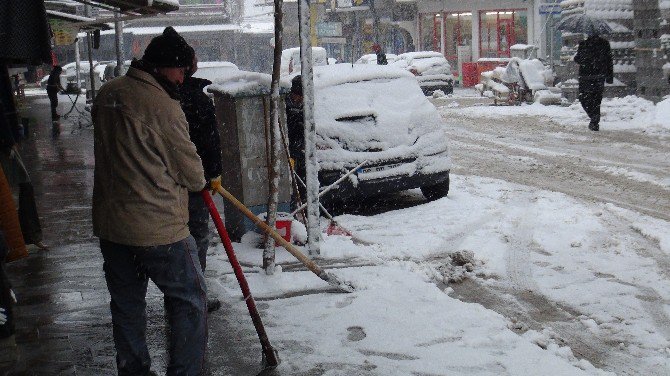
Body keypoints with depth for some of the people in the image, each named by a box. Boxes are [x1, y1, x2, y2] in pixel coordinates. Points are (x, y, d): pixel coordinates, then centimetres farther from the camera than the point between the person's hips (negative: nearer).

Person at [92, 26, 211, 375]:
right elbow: (189, 169, -9)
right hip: (158, 229, -8)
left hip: (109, 225, 8)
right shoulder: (163, 106, -18)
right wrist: (200, 181, 12)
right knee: (189, 301, 7)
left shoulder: (107, 94, 5)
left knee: (126, 306, 18)